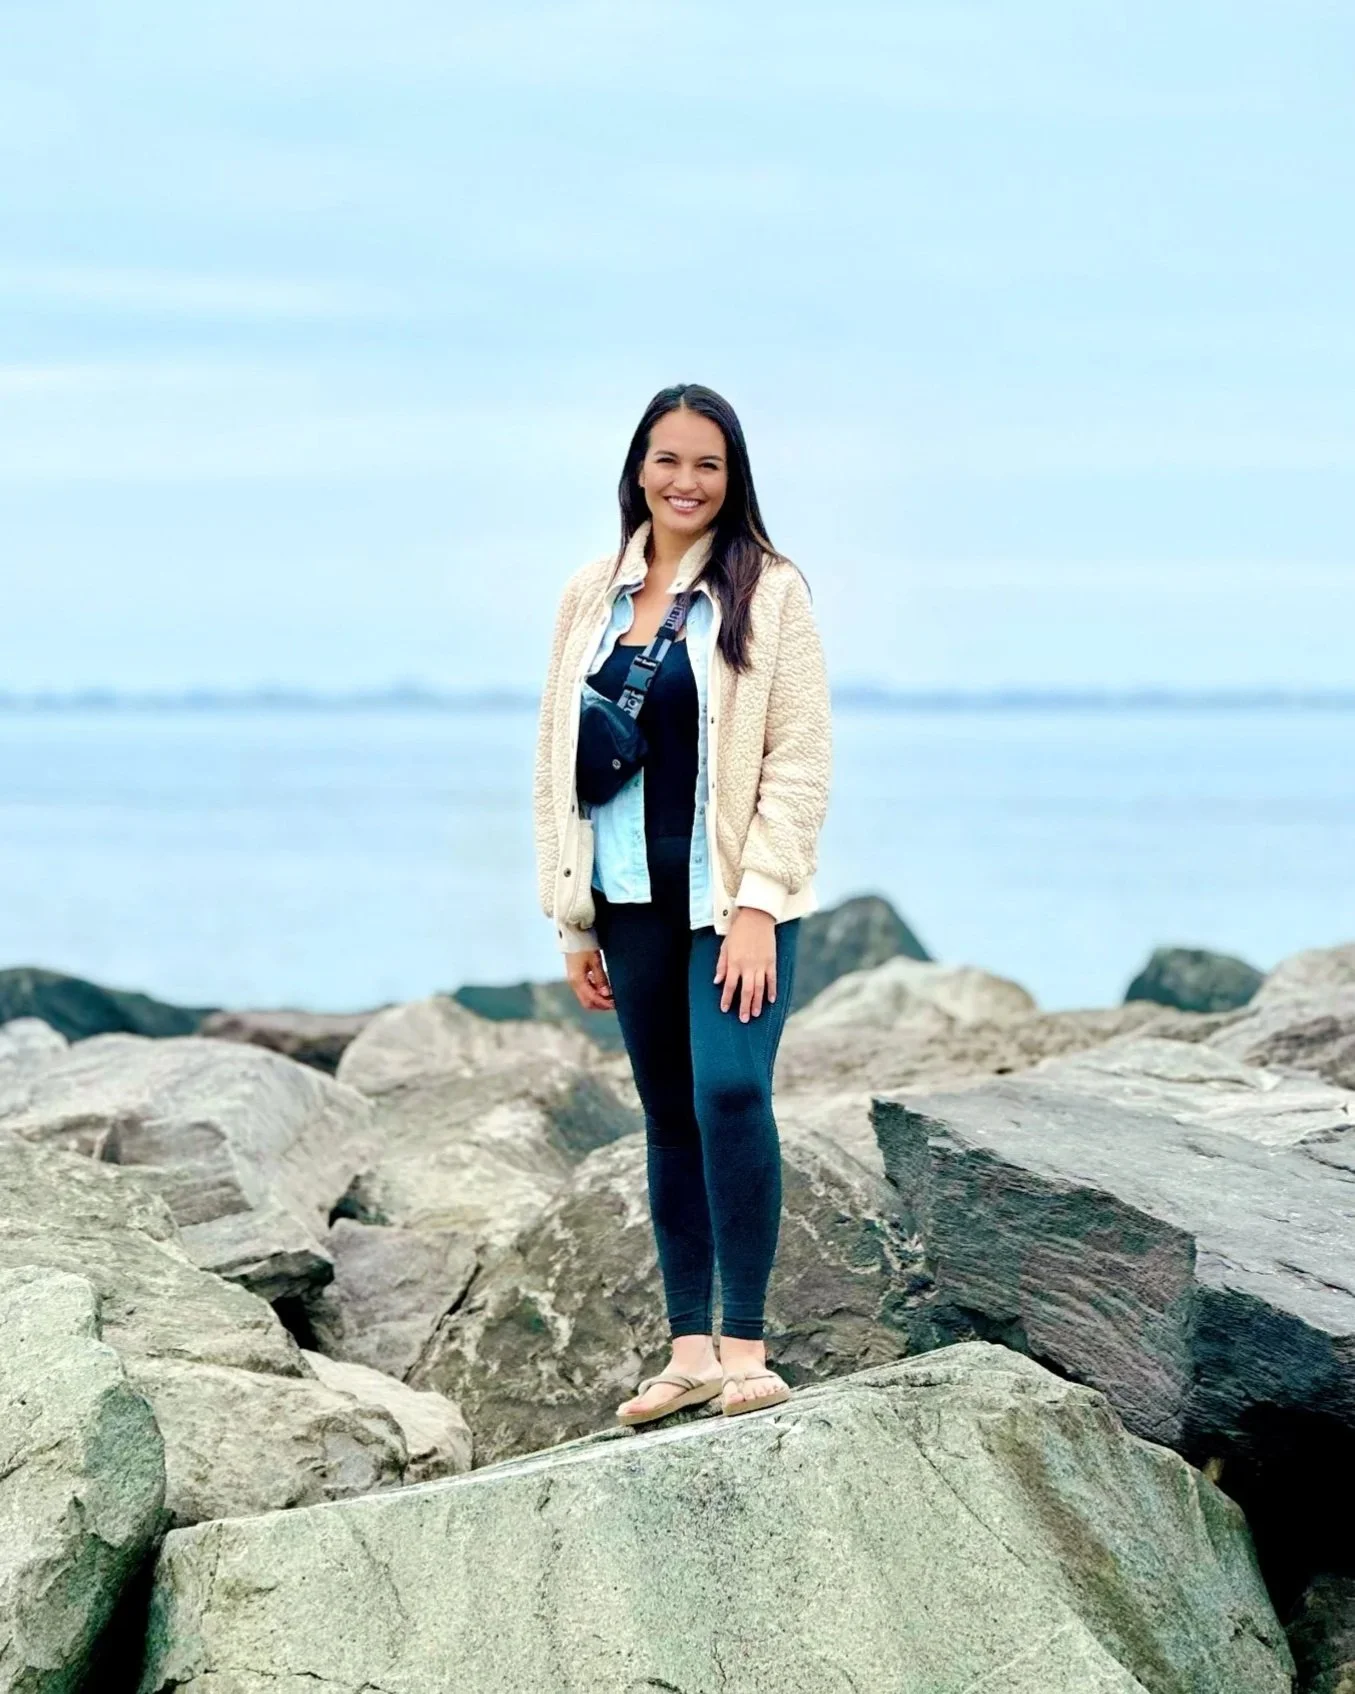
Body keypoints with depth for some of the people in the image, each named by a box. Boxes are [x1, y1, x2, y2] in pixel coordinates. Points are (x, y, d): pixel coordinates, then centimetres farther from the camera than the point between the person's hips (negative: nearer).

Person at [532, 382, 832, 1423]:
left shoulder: (768, 592, -4)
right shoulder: (591, 599, 9)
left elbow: (800, 759, -7)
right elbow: (559, 760, 12)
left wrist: (757, 904, -14)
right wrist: (573, 919, 9)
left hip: (735, 894, -5)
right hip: (632, 896, 5)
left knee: (730, 1091, -19)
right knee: (670, 1117, 9)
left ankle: (745, 1347, -15)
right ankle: (689, 1348, 14)